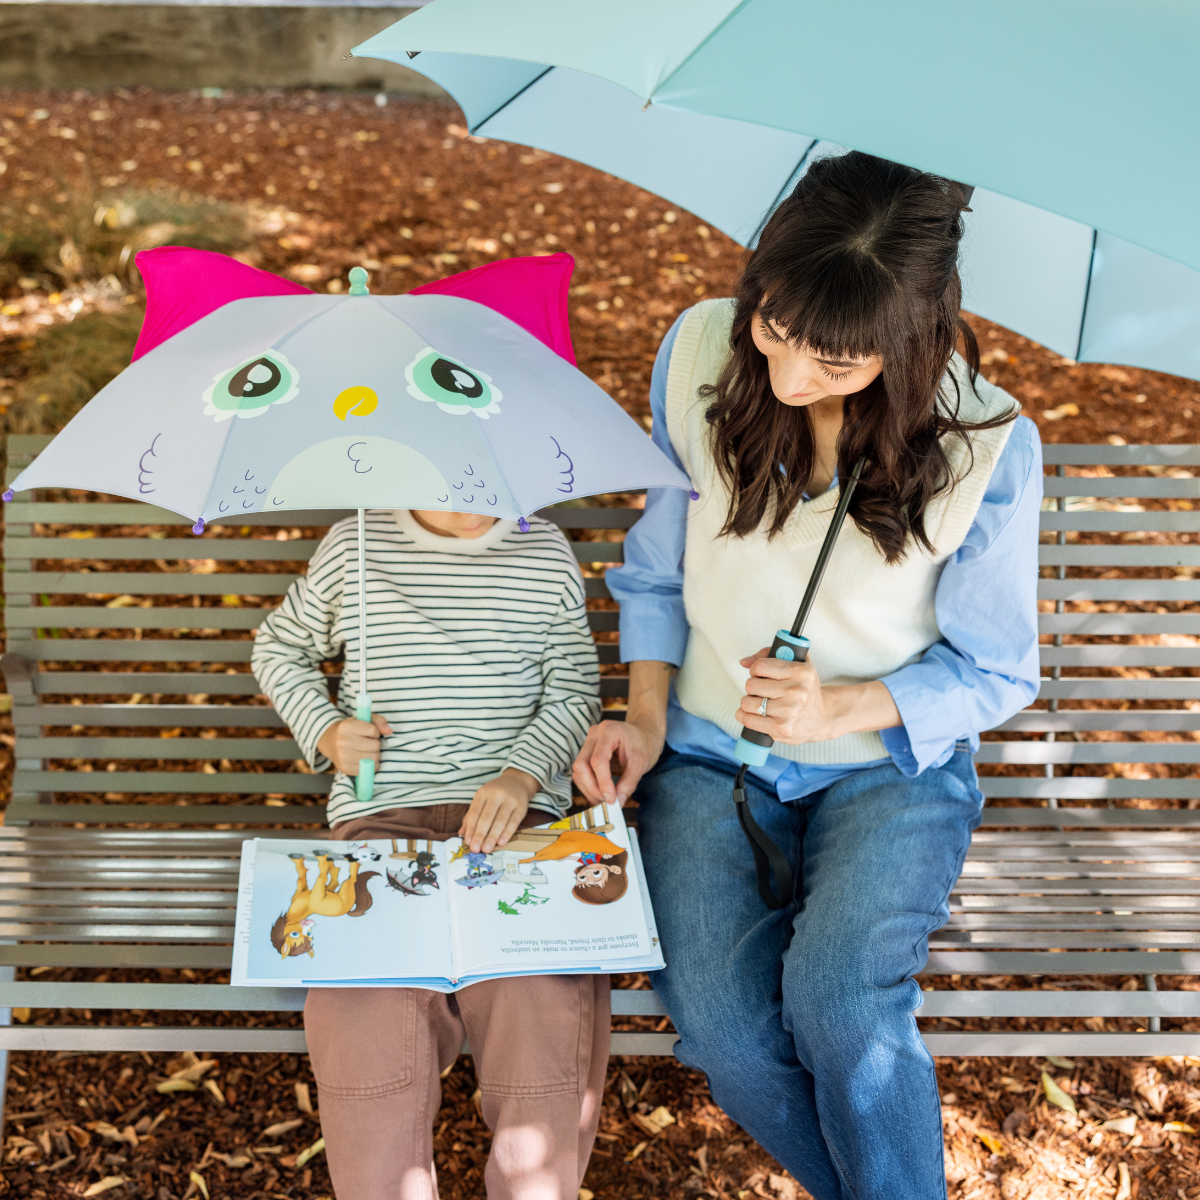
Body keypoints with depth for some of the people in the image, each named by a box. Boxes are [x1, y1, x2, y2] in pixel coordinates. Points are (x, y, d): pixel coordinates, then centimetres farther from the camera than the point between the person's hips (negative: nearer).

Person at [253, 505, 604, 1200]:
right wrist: (324, 732, 7)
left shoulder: (548, 552, 13)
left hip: (516, 817, 0)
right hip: (382, 817, 0)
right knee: (366, 1013, -29)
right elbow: (278, 649, 26)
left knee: (547, 995, -28)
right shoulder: (353, 548, 12)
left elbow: (575, 693, 9)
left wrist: (521, 775, -10)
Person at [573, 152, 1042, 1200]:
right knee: (724, 1027, -22)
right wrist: (647, 715, -5)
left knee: (836, 995, -30)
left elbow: (993, 670, -3)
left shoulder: (988, 450, -17)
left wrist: (842, 708, -19)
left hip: (889, 765, -2)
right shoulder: (699, 357, -10)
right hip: (710, 755, 2)